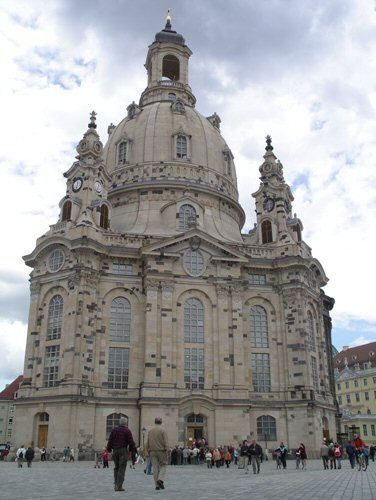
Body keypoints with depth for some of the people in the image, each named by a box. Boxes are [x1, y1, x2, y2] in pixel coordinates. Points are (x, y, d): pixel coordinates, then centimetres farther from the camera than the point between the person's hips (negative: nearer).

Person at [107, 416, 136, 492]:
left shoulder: (114, 430, 8)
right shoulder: (127, 431, -4)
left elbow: (110, 441, 7)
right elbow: (131, 441, -6)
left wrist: (109, 450, 13)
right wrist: (131, 449, 9)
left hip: (115, 450, 4)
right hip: (123, 450, -4)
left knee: (116, 468, 16)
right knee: (122, 468, -2)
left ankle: (116, 485, 12)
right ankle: (119, 486, -5)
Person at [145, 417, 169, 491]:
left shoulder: (150, 431, 7)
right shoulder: (163, 430, -6)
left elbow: (147, 443, 9)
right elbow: (166, 443, -11)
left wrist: (148, 452, 17)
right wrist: (167, 452, -9)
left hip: (152, 452, 4)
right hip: (161, 451, -3)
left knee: (155, 468, 7)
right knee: (163, 466, 9)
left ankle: (157, 485, 6)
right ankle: (160, 479, -12)